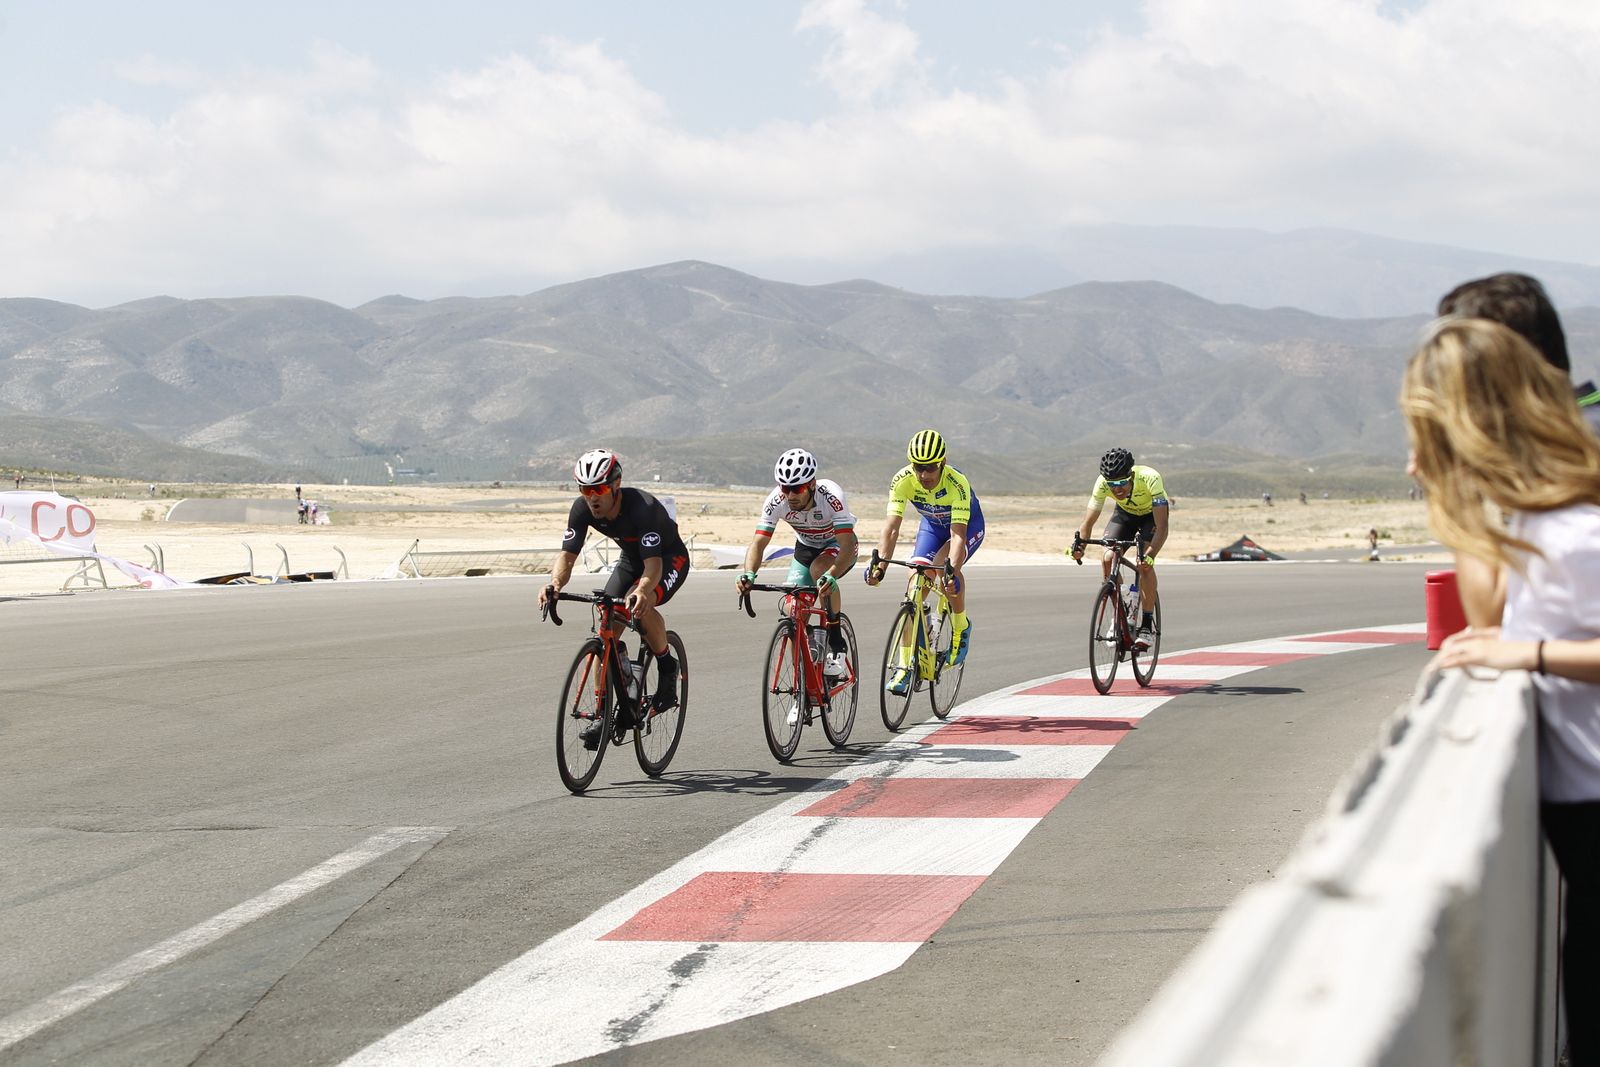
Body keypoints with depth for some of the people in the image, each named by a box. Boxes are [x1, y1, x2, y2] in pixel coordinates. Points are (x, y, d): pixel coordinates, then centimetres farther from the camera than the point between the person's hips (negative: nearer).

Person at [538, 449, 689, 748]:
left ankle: (667, 666, -10)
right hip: (631, 560, 6)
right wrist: (555, 584, -43)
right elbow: (567, 555, -21)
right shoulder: (582, 509, -20)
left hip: (669, 559, -6)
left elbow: (653, 563, -43)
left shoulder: (642, 507, -36)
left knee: (640, 604, -35)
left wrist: (642, 591, -63)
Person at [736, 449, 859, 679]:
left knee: (819, 569, -37)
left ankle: (837, 644, -22)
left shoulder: (831, 496, -36)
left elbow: (847, 545, -44)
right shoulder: (776, 501, -27)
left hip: (837, 545, -4)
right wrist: (748, 574, -50)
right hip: (806, 547, 4)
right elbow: (759, 543, -29)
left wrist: (831, 576, -63)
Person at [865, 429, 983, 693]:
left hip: (969, 526, -4)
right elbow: (892, 527, -32)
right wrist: (880, 565, -45)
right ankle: (906, 665, -10)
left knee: (946, 565, -33)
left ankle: (961, 628, -8)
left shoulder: (957, 483, -38)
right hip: (932, 525, 4)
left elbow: (958, 535, -43)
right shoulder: (903, 480, -29)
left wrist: (951, 571, -58)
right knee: (915, 585, -14)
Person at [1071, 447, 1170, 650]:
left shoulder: (1149, 479, -41)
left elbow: (1162, 526, -43)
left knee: (1144, 563, -25)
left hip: (1152, 513, -3)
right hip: (1125, 512, 3)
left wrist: (1150, 555, -57)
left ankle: (1148, 623, -13)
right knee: (1108, 561, -17)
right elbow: (1089, 520, -27)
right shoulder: (1102, 483, -32)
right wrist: (1079, 543, -47)